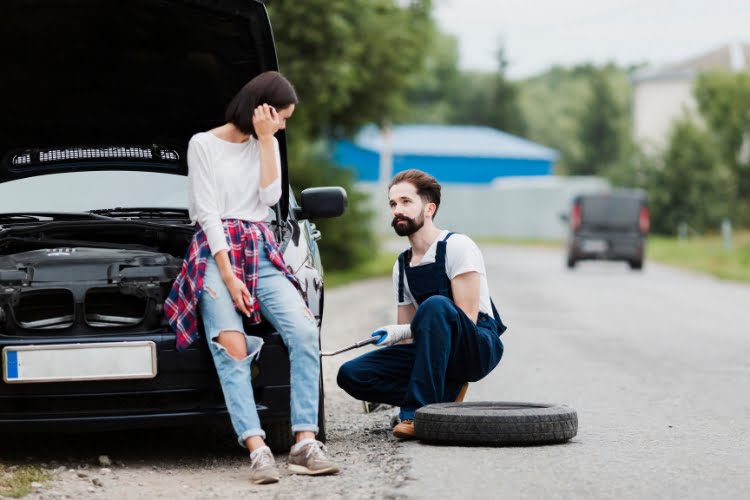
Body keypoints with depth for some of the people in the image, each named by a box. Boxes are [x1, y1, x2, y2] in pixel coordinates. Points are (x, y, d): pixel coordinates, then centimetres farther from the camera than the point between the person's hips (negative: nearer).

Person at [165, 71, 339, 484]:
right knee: (232, 349, -25)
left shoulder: (265, 144, 19)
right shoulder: (204, 144, 3)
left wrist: (265, 139, 0)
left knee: (305, 333, -20)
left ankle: (305, 442, -24)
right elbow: (207, 213, -4)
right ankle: (257, 449, -34)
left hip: (261, 252, 4)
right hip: (217, 252, -4)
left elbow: (270, 197, 3)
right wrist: (229, 276, -13)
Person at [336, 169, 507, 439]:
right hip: (439, 354, 6)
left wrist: (403, 331, -20)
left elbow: (466, 318, -15)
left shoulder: (457, 246, -7)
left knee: (435, 306, -38)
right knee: (350, 374, -11)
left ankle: (419, 412, -32)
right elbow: (405, 336, 19)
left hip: (480, 347, -6)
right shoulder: (402, 266, 15)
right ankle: (443, 398, -10)